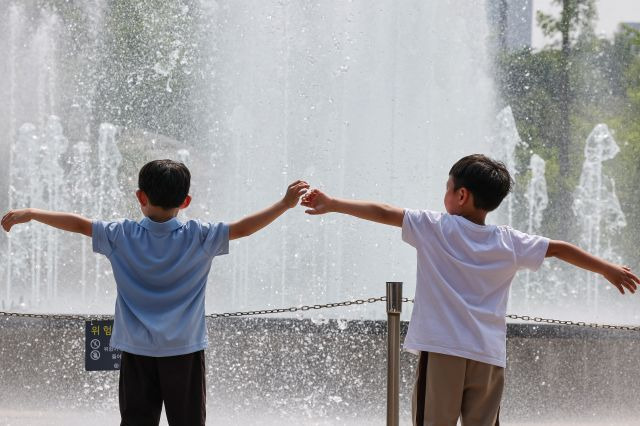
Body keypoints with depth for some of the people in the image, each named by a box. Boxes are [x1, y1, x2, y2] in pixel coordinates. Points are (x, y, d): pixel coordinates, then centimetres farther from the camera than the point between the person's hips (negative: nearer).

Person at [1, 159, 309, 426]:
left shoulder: (121, 236, -5)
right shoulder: (198, 237, -8)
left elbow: (78, 223, 1)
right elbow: (243, 228, -8)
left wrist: (30, 213, 10)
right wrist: (285, 204, -2)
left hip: (137, 351, 1)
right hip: (185, 351, -1)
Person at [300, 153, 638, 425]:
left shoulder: (434, 228, 0)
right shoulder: (509, 243, 9)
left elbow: (382, 213, 1)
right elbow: (560, 249, 17)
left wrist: (332, 204, 9)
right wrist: (608, 269, 30)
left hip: (442, 350, -3)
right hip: (490, 356, 3)